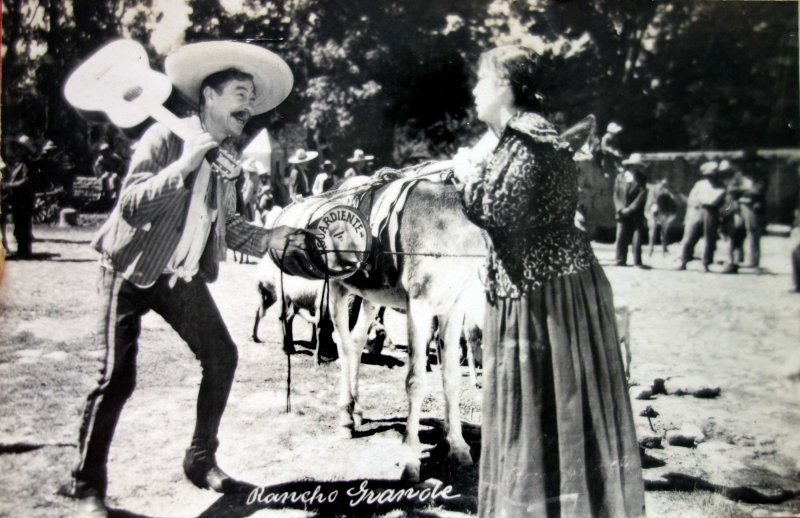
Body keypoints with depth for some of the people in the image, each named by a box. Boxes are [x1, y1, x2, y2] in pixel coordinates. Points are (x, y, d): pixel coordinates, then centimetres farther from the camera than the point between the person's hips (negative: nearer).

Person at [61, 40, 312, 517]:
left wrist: (267, 239, -6)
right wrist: (183, 166, -34)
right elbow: (130, 205, -24)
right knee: (117, 378, -6)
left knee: (222, 357, -1)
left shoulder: (228, 155, 4)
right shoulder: (166, 137, -16)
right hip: (131, 271, -6)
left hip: (181, 274, 6)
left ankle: (201, 460, 16)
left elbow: (226, 222, 10)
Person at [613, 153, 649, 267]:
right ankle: (620, 261, 6)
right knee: (621, 238, -3)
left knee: (637, 238, -6)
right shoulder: (620, 177, 7)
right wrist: (621, 209, -8)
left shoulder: (641, 179, 2)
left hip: (636, 215, -1)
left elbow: (642, 196, -6)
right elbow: (616, 195, 5)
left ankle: (637, 262, 0)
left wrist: (630, 209, -15)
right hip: (622, 214, 1)